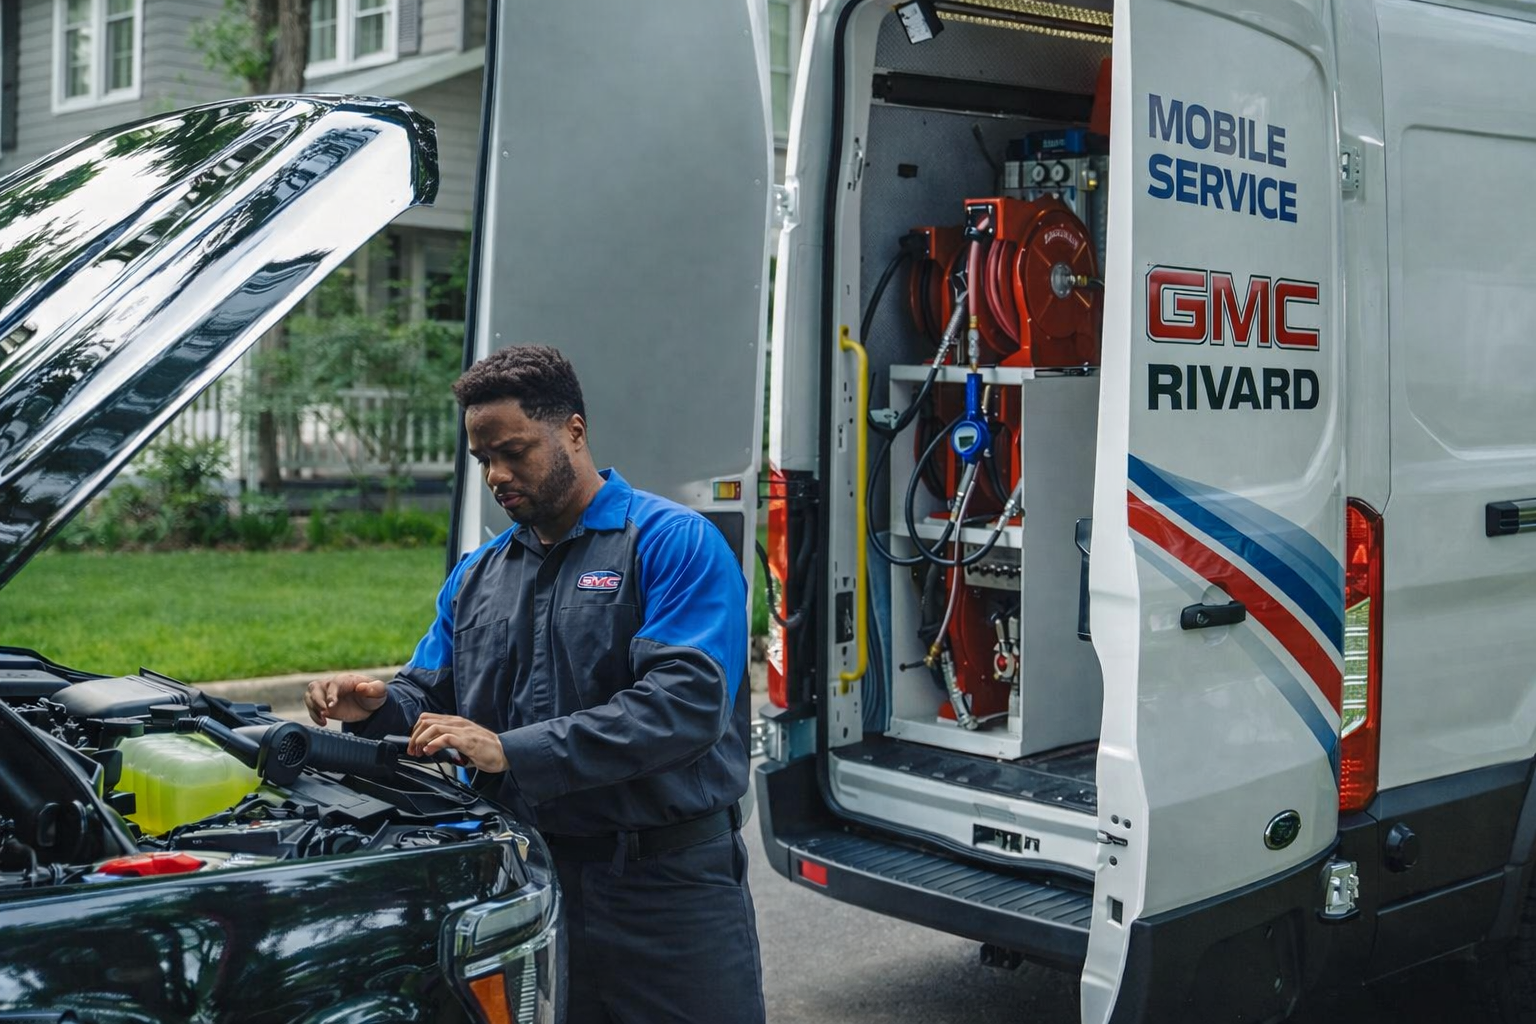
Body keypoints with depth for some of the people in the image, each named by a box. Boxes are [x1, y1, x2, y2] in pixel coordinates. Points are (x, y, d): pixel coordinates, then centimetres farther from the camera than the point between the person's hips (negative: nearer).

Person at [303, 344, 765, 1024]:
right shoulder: (475, 576, 15)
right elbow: (431, 698, 19)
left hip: (665, 888, -5)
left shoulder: (674, 542, -7)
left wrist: (512, 751, -25)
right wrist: (378, 707, -7)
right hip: (528, 878, 5)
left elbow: (687, 701, -21)